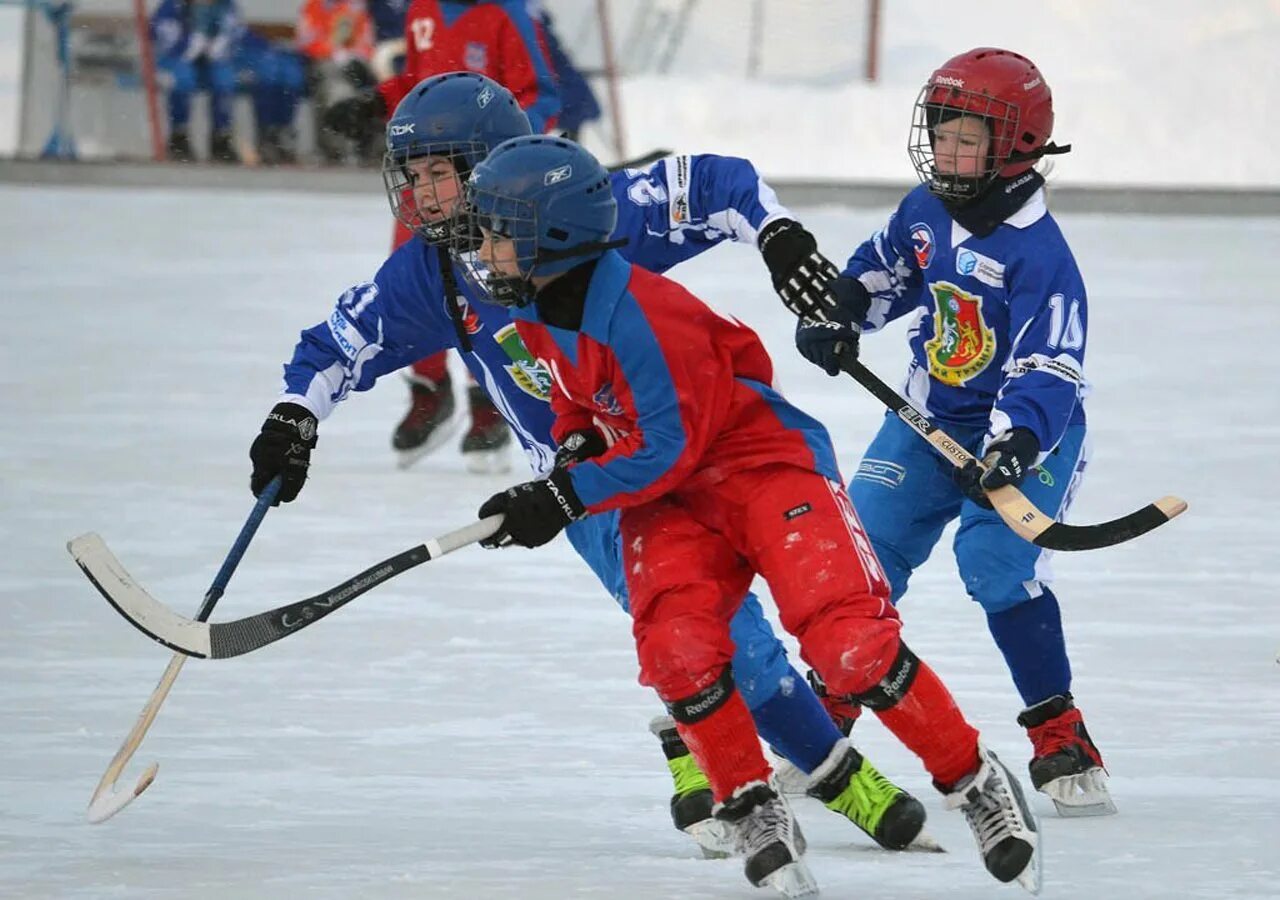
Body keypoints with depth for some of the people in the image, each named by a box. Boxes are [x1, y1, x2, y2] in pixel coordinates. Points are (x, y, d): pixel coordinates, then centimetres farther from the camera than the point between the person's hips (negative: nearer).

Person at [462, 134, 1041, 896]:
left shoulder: (641, 315, -26)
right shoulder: (537, 312, 2)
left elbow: (670, 450, -24)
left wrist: (567, 498, -21)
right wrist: (574, 448, 1)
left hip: (767, 462, -7)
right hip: (667, 496, 7)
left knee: (849, 644, -22)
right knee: (676, 647, -21)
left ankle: (974, 779, -5)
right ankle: (754, 813, -7)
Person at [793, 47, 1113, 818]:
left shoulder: (1039, 255, -24)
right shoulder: (927, 210, -3)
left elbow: (1046, 373, -30)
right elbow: (884, 271, 17)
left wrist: (1015, 445, -45)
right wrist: (836, 312, -3)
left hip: (1028, 432, -7)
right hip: (930, 417, 7)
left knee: (999, 564, -24)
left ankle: (1062, 739, -12)